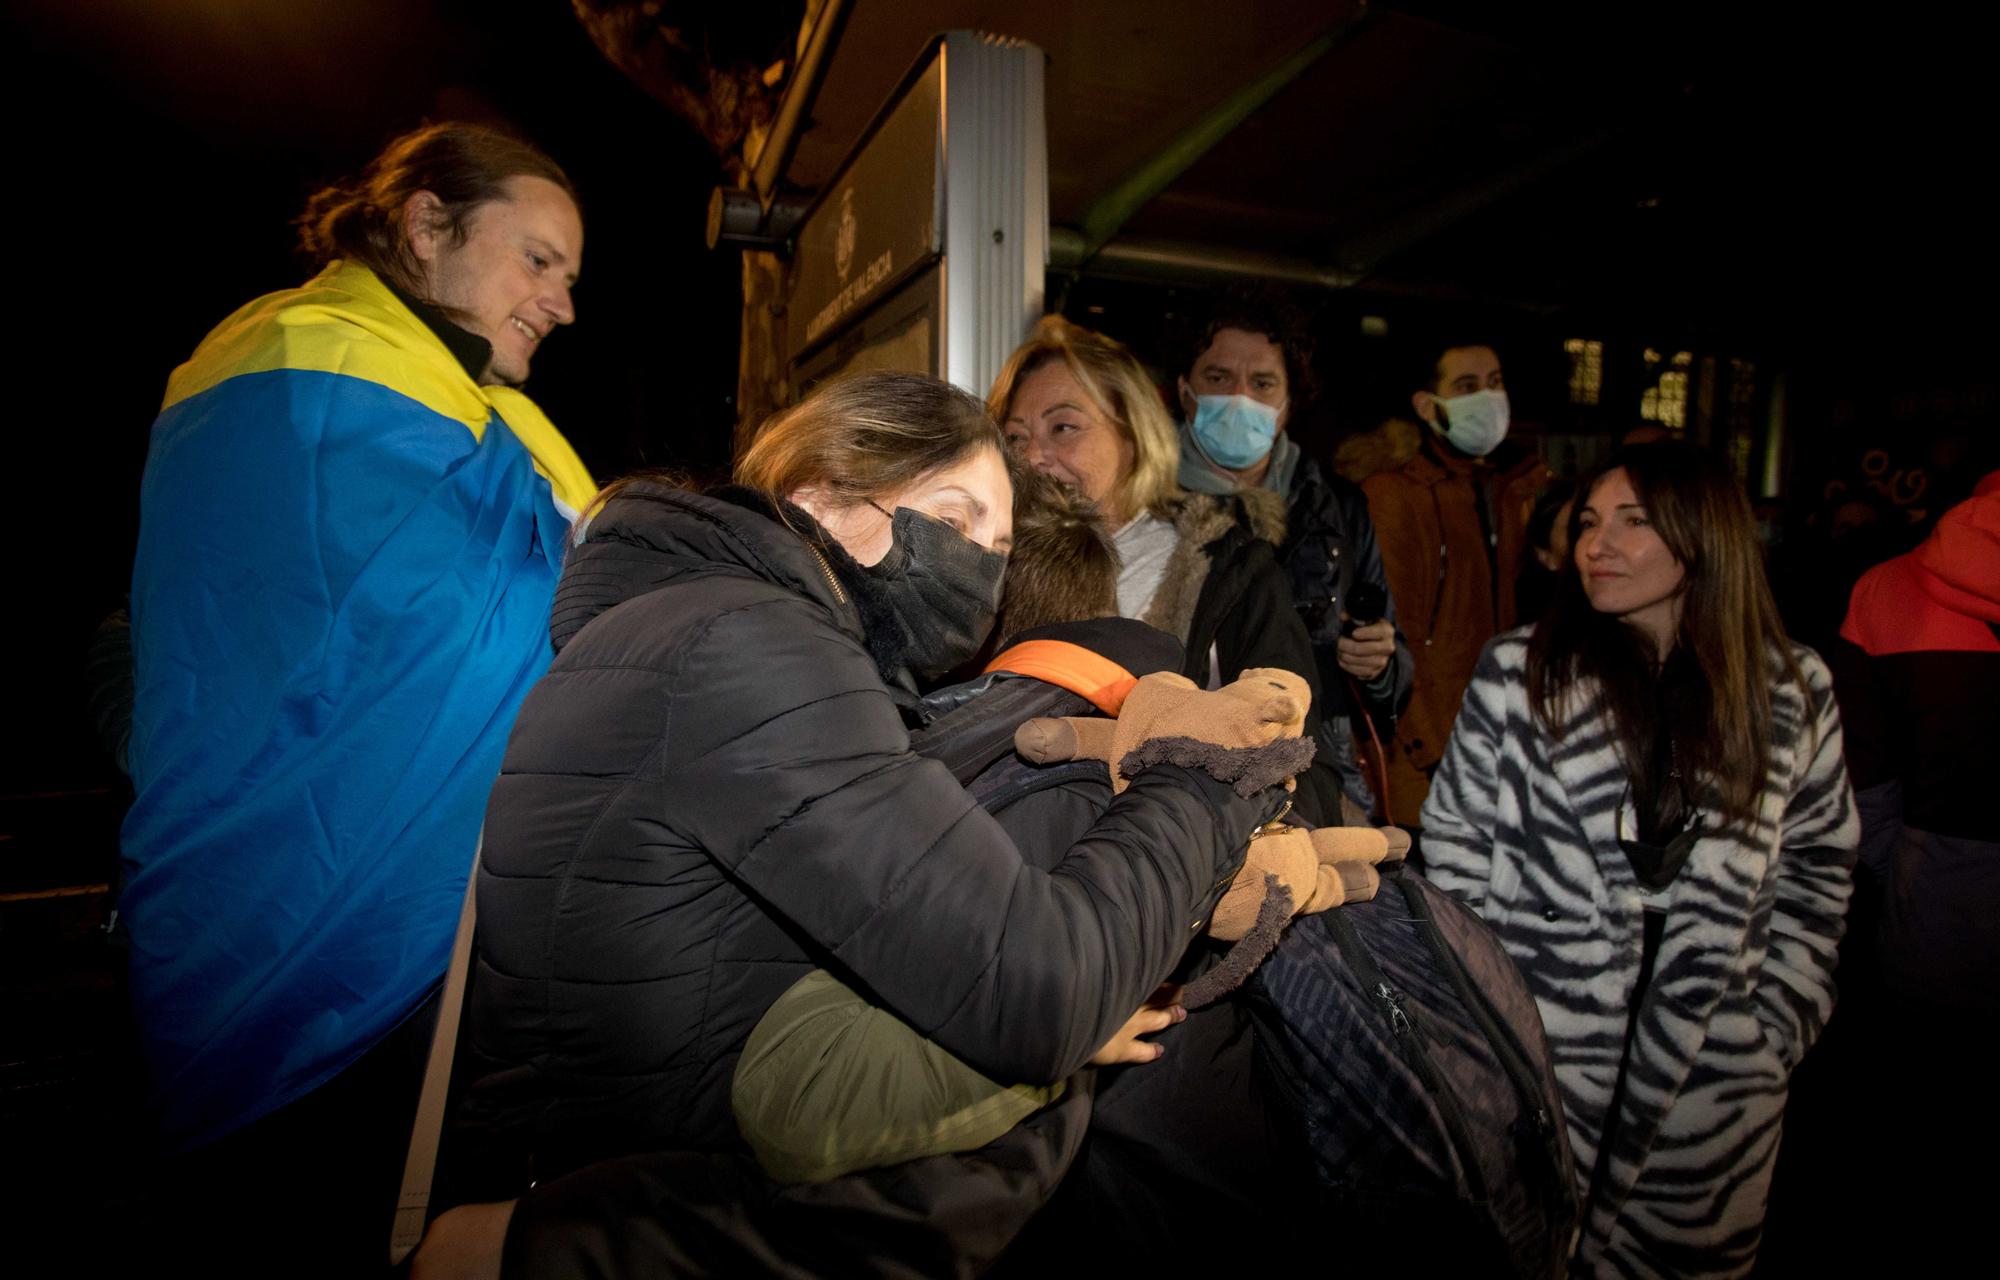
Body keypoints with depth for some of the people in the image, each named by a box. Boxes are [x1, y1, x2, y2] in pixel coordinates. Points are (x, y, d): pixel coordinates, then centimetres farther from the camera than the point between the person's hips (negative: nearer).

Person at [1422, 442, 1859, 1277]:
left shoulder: (1793, 691, 2)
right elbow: (1454, 840, -2)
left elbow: (1818, 864, 11)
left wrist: (1782, 1018, 4)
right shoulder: (1517, 673, -5)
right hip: (1536, 1055, -2)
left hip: (1714, 1074, 2)